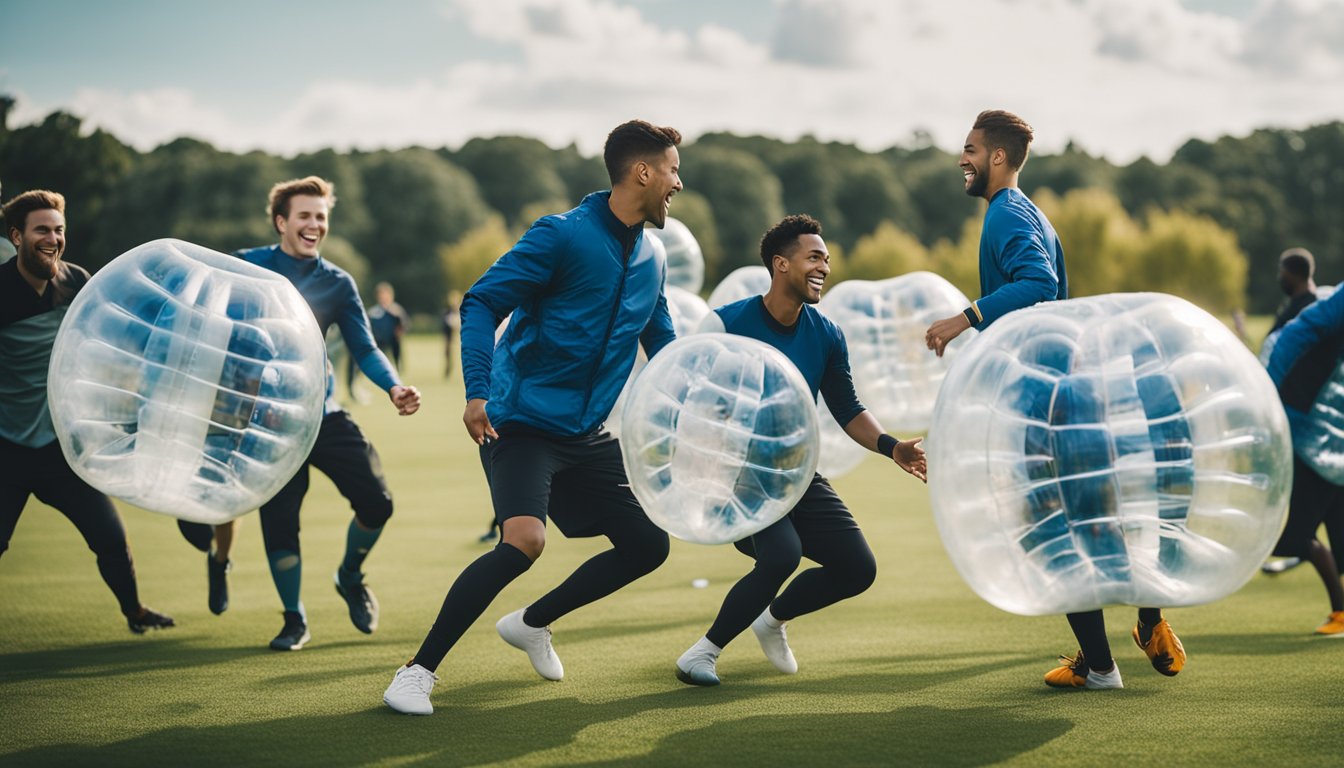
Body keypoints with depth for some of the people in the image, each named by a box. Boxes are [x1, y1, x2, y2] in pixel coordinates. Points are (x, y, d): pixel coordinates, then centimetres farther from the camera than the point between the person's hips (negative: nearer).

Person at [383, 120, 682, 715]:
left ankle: (532, 623, 27)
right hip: (522, 421, -8)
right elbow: (481, 302, -14)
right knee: (523, 539, -27)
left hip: (588, 437, 8)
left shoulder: (650, 263, 11)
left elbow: (664, 347, 22)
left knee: (647, 545, 5)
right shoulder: (562, 236, -12)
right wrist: (478, 392, -25)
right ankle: (419, 670, -13)